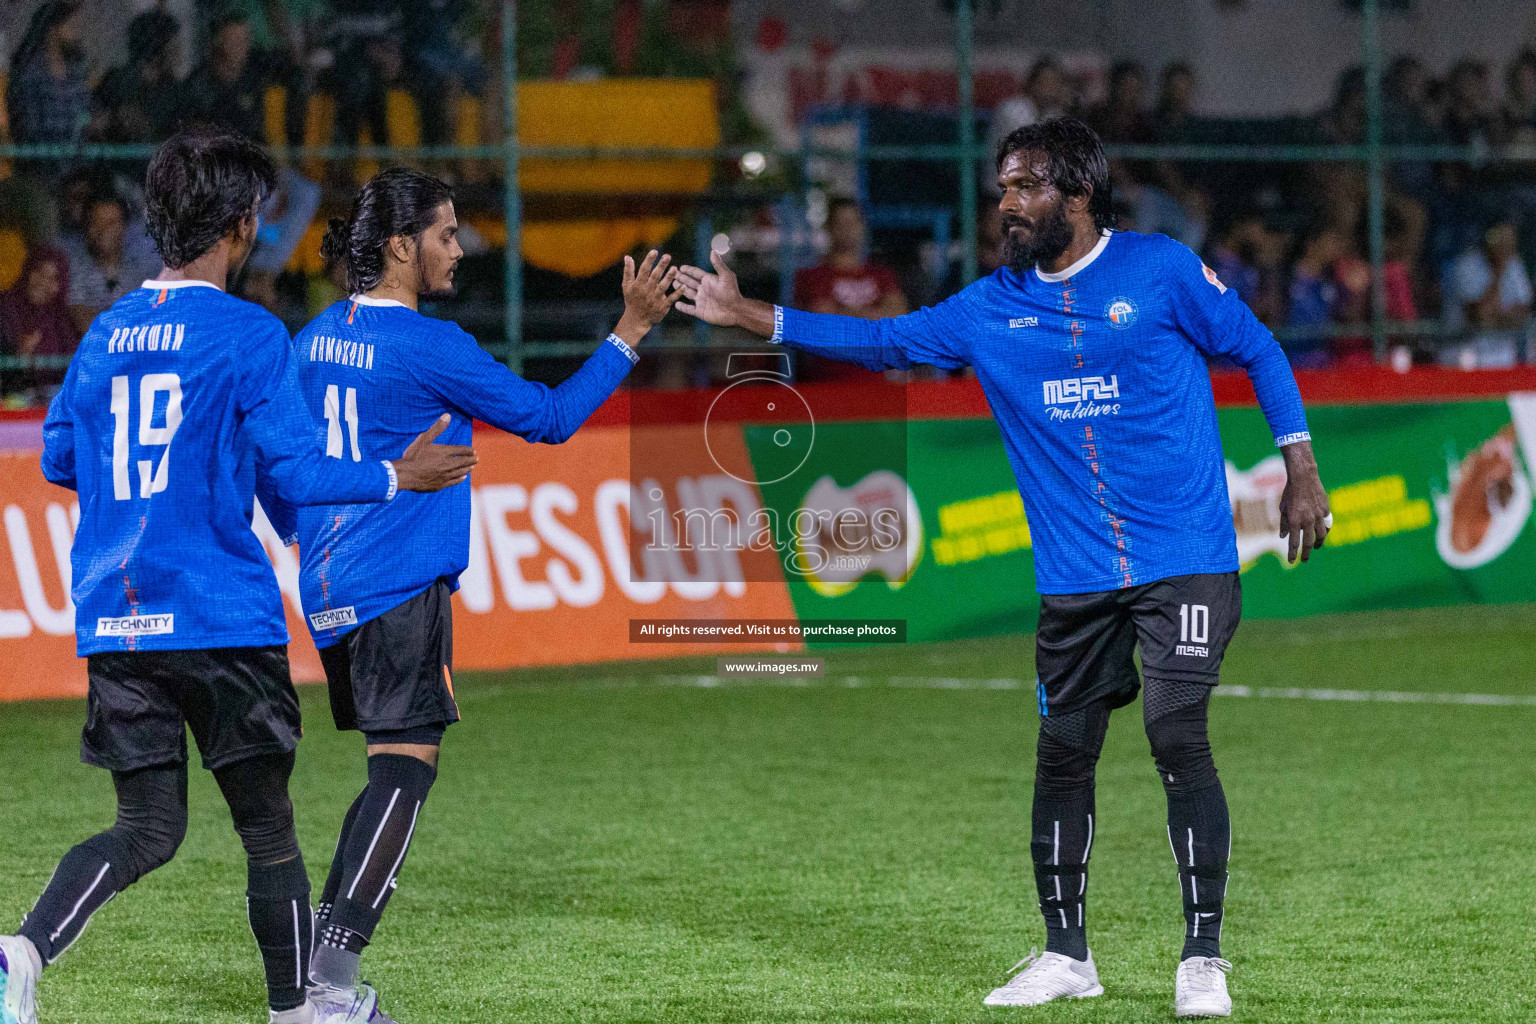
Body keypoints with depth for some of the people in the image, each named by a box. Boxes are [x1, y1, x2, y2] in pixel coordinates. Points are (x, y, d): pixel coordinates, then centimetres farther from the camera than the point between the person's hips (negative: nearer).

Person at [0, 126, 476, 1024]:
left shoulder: (107, 333, 9)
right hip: (220, 615, -5)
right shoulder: (250, 336, -8)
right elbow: (296, 475, -10)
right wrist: (398, 477, 4)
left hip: (115, 618, 5)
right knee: (267, 825, 10)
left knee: (148, 829, 6)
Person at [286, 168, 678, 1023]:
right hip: (400, 590, -9)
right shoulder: (426, 346, -13)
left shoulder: (317, 339, 11)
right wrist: (632, 330, -4)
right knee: (406, 768, -9)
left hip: (330, 591, 9)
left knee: (395, 774, 16)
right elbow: (548, 417, -9)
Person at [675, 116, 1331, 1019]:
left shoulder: (1161, 270, -3)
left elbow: (1259, 351, 6)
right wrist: (749, 316, 5)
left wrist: (1301, 470, 1)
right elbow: (883, 341, 11)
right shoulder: (993, 308, 8)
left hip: (1185, 562, -5)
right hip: (1075, 579, 5)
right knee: (1063, 755, 6)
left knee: (1177, 734, -15)